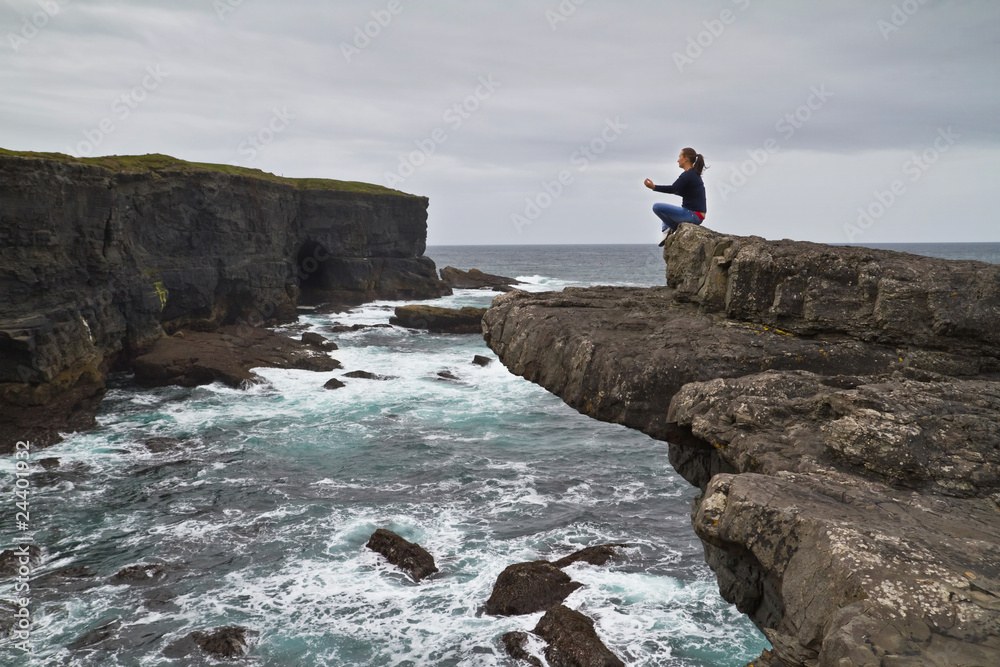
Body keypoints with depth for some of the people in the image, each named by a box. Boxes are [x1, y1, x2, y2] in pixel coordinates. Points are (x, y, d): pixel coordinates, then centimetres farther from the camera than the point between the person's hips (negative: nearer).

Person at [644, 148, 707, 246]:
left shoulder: (688, 175, -16)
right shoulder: (695, 174, 16)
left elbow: (672, 189, -29)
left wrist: (654, 187, -32)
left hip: (693, 215, -11)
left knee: (657, 207, -16)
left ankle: (672, 227, -1)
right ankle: (666, 231, 15)